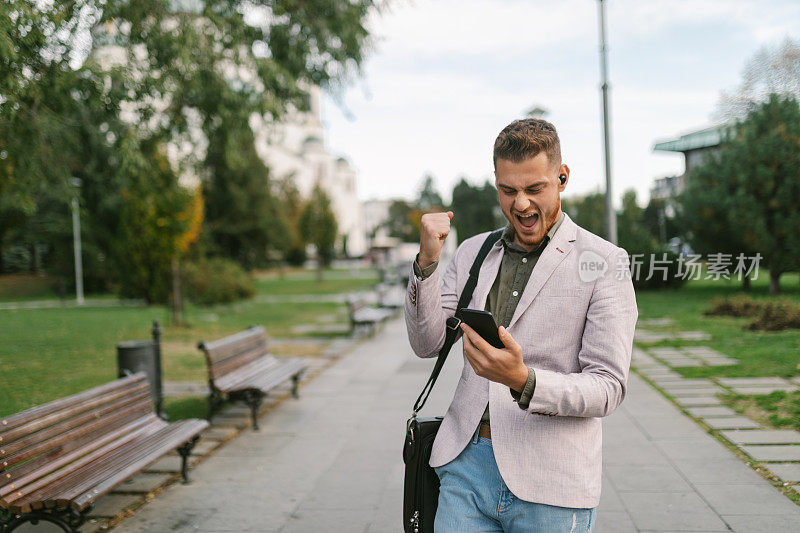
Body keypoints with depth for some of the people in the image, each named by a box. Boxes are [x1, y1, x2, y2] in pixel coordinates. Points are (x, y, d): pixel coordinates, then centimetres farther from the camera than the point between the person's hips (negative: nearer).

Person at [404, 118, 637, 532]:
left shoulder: (604, 263, -3)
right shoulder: (472, 253, 12)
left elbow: (608, 387, -9)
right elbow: (426, 343, 5)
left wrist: (523, 381, -26)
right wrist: (427, 262, -10)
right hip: (466, 466, 3)